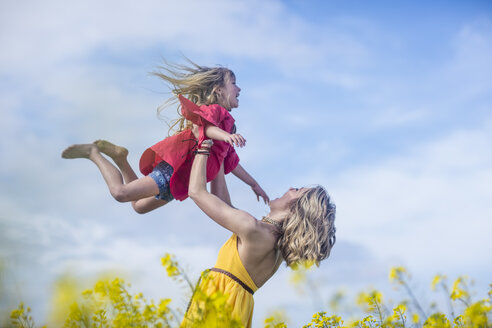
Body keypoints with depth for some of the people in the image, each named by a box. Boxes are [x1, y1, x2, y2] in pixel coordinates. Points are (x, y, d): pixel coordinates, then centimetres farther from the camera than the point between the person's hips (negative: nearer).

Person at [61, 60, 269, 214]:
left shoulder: (227, 124, 21)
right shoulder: (215, 110, -8)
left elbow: (231, 162, 29)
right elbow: (200, 125, -32)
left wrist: (253, 184, 32)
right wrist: (226, 135, -50)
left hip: (180, 182, 10)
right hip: (175, 167, -10)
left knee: (139, 206, 18)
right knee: (121, 192, -17)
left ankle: (119, 157, 21)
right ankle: (93, 153, 3)